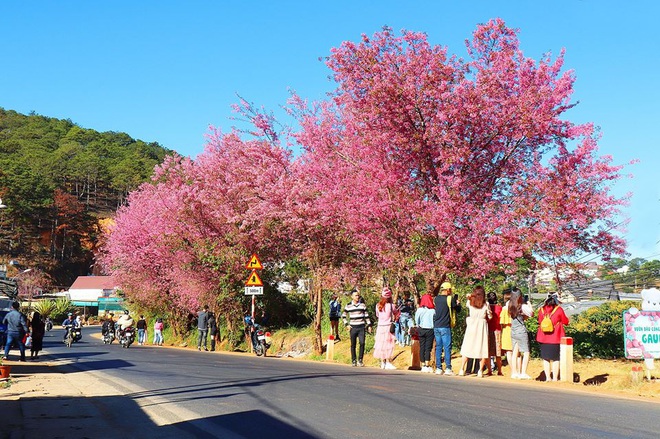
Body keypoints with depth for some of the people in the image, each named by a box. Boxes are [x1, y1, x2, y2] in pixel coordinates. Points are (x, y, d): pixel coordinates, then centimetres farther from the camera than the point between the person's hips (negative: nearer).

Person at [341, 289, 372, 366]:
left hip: (361, 327, 0)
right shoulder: (348, 306, 1)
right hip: (353, 328, 0)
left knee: (362, 343, -11)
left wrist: (369, 325, 4)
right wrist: (346, 324, 2)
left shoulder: (362, 305, 4)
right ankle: (353, 361, 12)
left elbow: (366, 316, 9)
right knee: (353, 345, 3)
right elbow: (343, 316, 11)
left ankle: (360, 360, 1)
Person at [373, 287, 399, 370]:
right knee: (388, 344, -1)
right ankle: (388, 363, -3)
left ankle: (382, 363, 15)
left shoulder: (378, 306, 2)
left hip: (380, 326, 4)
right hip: (388, 326, -4)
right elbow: (396, 314, 5)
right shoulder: (391, 305, -8)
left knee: (381, 344, 10)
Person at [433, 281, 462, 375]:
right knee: (447, 347, -2)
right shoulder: (450, 298, -8)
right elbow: (458, 309, 0)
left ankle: (438, 368, 9)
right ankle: (448, 368, -3)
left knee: (438, 347, 9)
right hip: (445, 327, -5)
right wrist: (458, 302, 20)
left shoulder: (436, 299, 7)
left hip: (436, 326, 6)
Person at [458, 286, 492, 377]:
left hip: (471, 326, 1)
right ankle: (480, 371, 2)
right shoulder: (485, 304, -2)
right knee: (482, 348, 5)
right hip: (482, 326, -1)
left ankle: (462, 369, 5)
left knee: (466, 348, 7)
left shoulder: (470, 302, 0)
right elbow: (490, 316, 4)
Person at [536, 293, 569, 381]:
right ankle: (555, 378, 3)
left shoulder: (542, 310, 2)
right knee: (555, 359, 5)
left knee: (545, 358, 11)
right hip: (555, 338, -3)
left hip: (544, 338, 3)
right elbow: (566, 321, 2)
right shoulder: (559, 309, -7)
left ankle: (547, 377, 9)